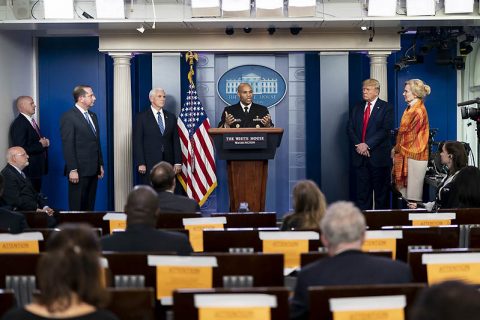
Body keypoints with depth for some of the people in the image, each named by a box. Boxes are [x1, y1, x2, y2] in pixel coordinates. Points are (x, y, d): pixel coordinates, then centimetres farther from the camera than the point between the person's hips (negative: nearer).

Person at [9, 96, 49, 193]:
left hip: (37, 168, 9)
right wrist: (41, 145, -15)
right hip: (29, 170, -9)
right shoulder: (19, 124, -16)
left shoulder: (31, 120, 14)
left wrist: (44, 141, 3)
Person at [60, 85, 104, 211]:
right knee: (77, 206, -1)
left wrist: (100, 164, 16)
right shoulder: (68, 117, -9)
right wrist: (72, 170, -18)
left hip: (93, 170, 7)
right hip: (79, 171, -7)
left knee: (89, 206, 9)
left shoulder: (93, 116, 16)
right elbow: (68, 146, -14)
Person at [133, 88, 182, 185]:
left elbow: (176, 141, 12)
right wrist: (140, 163, -10)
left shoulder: (171, 117, 13)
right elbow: (137, 142, -2)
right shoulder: (141, 117, 2)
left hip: (168, 163, 3)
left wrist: (178, 162, 4)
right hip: (150, 164, -3)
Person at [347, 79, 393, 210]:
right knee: (362, 192, 5)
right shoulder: (356, 108, 14)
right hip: (360, 156, 4)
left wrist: (367, 144, -17)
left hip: (378, 156, -4)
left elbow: (385, 130, -11)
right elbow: (350, 129, 8)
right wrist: (358, 144, -8)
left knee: (381, 192, 1)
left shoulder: (386, 108, -1)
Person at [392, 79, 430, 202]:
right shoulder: (410, 109, 13)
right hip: (407, 154, 9)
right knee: (403, 190, 10)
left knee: (413, 195, -4)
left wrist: (396, 149, -4)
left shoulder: (419, 111, -15)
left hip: (415, 155, -9)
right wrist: (396, 148, 4)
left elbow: (410, 135, -13)